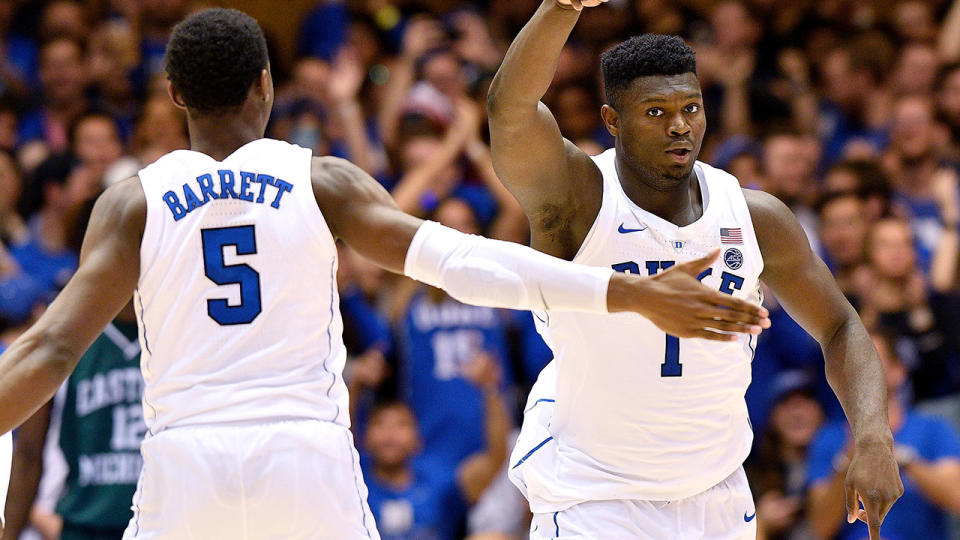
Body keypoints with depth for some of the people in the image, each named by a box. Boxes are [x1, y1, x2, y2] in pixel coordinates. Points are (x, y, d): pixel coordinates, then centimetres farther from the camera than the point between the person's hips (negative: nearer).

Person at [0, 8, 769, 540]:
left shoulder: (135, 201, 3)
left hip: (187, 462, 0)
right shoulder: (322, 184, 3)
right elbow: (467, 264, -7)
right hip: (310, 462, 0)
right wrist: (631, 294, -7)